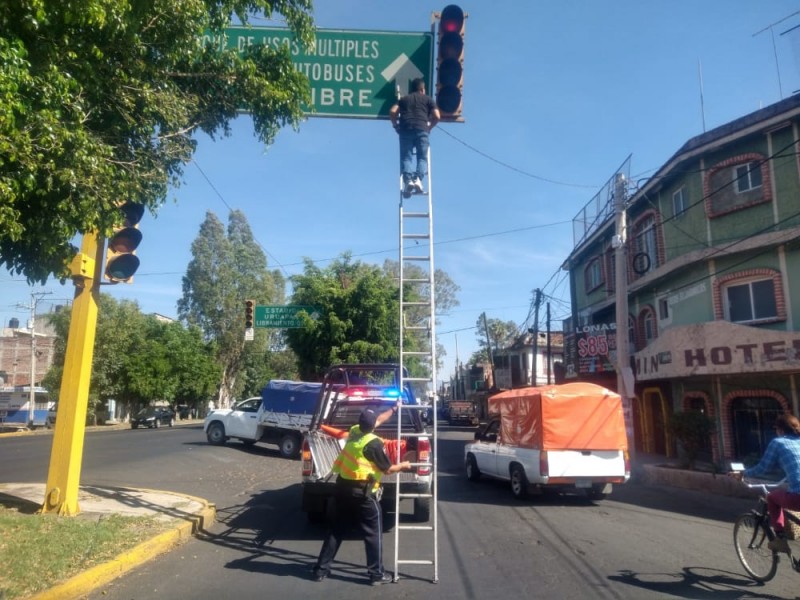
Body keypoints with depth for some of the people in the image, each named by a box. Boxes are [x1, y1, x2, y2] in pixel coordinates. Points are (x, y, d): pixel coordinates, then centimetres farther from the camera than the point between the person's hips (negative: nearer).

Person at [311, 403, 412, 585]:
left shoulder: (354, 430, 2)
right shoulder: (374, 443, -18)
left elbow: (377, 420, 20)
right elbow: (388, 469, -8)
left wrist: (393, 410, 31)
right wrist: (403, 465, 10)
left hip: (343, 487, 7)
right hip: (362, 492, -7)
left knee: (337, 529, 17)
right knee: (373, 533, 7)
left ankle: (320, 569, 21)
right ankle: (376, 574, 14)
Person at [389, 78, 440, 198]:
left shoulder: (404, 99, 24)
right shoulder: (428, 99, 20)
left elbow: (392, 112, 9)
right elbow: (437, 116, 8)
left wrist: (396, 125, 19)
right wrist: (430, 127, 22)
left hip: (405, 129, 1)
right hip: (421, 129, -1)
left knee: (406, 157, 0)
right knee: (422, 157, 3)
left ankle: (408, 180, -23)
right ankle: (418, 179, -21)